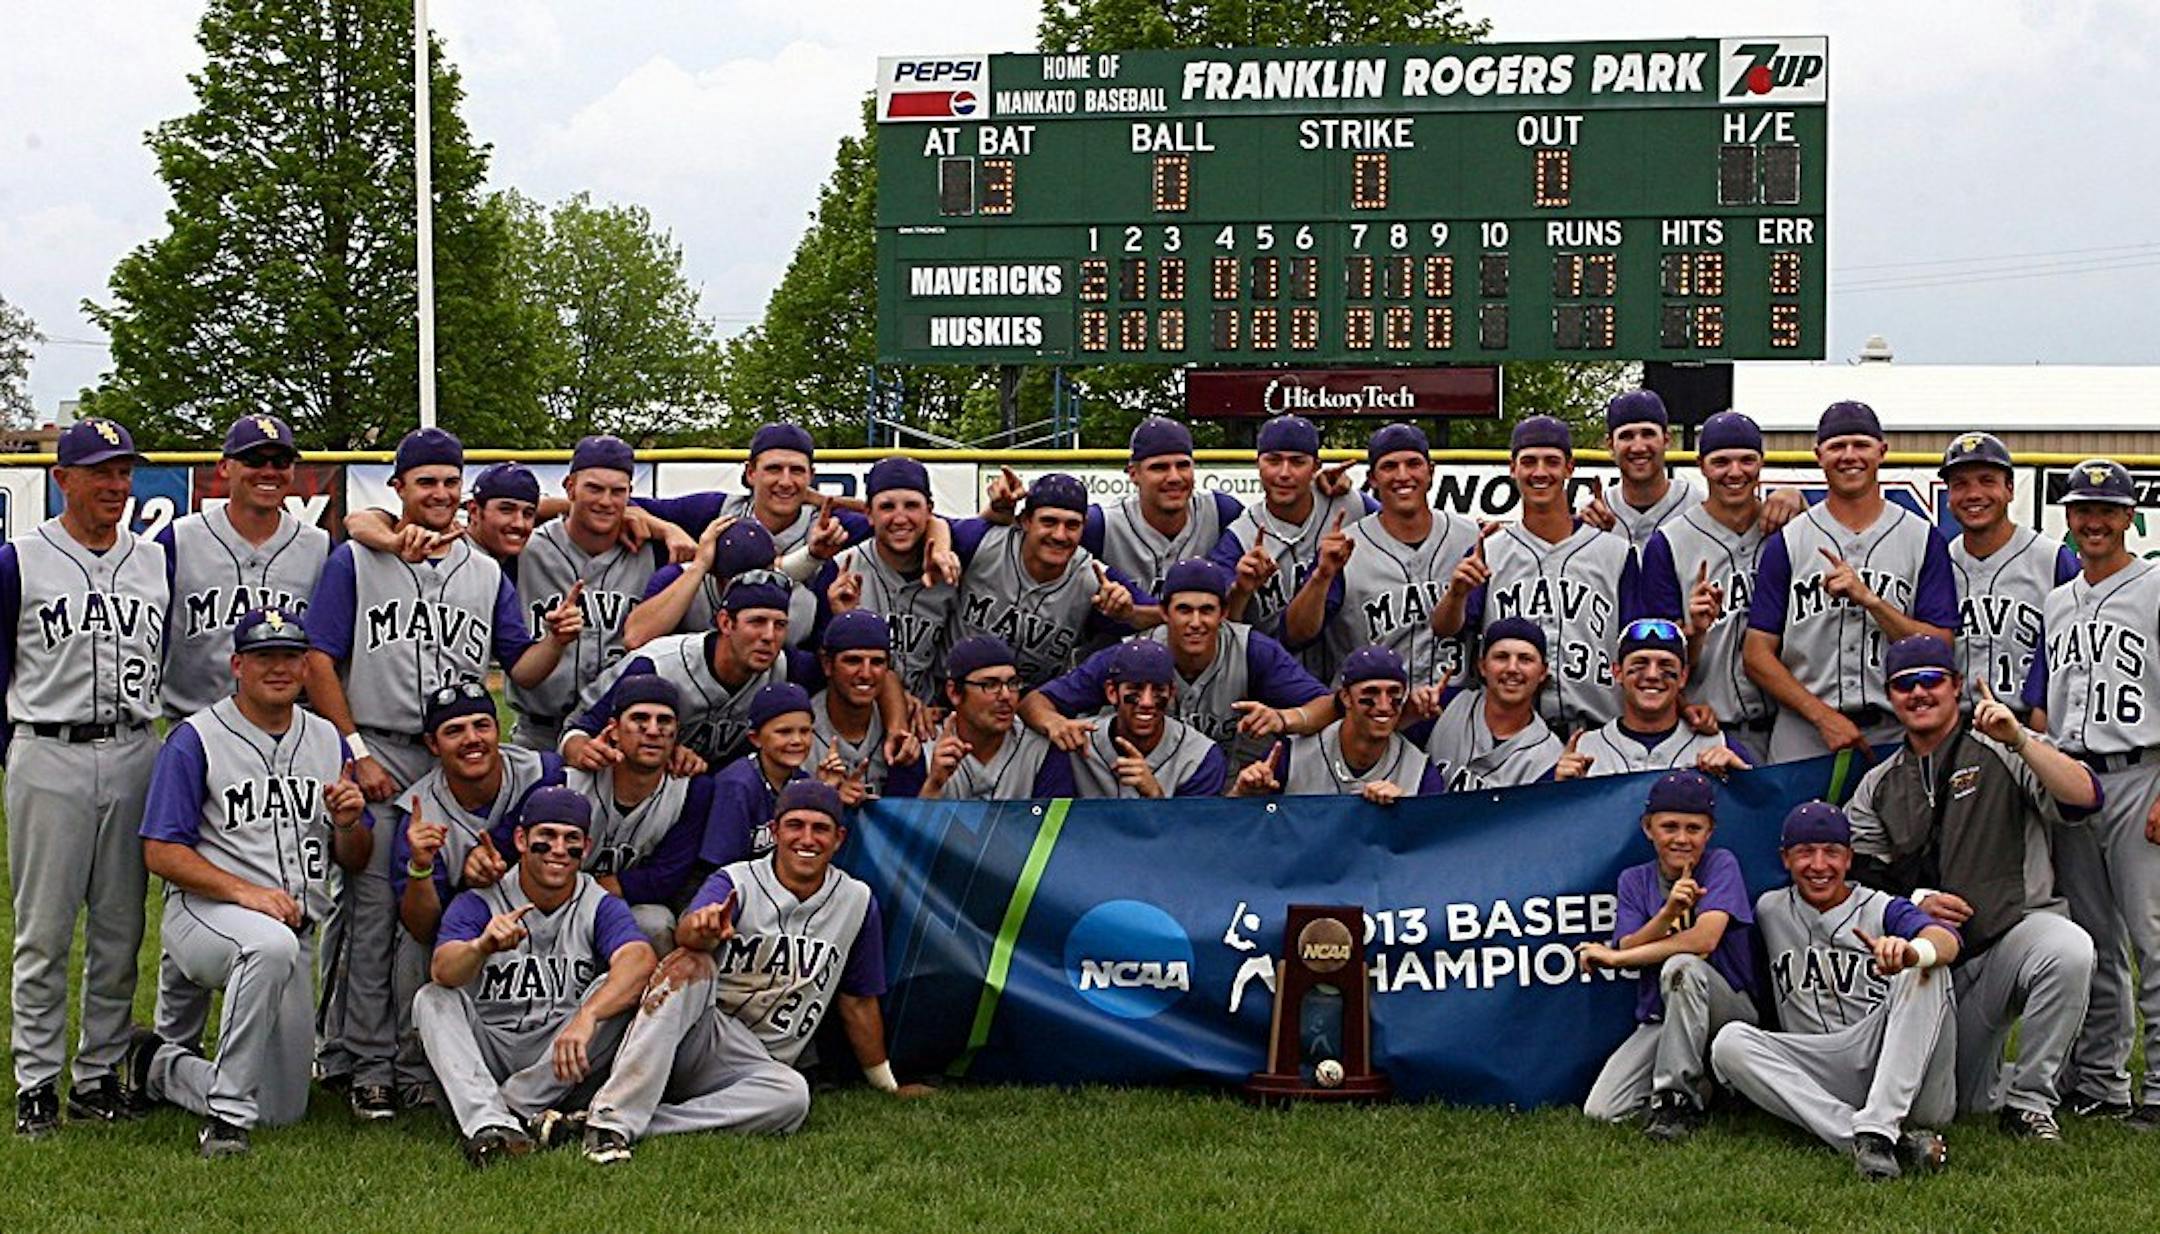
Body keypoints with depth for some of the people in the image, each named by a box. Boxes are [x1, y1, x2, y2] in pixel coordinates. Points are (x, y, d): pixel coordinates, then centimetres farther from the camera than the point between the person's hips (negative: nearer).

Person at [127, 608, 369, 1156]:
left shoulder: (327, 740, 13)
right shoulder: (195, 740, -3)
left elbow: (354, 861, 16)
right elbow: (161, 852, -9)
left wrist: (348, 823, -8)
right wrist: (245, 891, -22)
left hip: (297, 930, 6)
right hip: (205, 915, -6)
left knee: (284, 1111, 5)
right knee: (271, 944, -42)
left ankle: (161, 1065, 31)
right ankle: (227, 1115, -30)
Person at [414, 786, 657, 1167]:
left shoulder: (601, 907, -2)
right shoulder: (478, 902, -3)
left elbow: (640, 960, -24)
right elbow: (442, 971, -22)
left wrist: (586, 1017, -43)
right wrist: (483, 946, -46)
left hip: (558, 1065, 0)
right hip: (488, 1049, 0)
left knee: (616, 991, -22)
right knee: (433, 998, -22)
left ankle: (513, 1107, -22)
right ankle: (488, 1122, -41)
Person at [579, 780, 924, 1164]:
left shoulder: (856, 902, 7)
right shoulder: (736, 881, -3)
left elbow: (858, 1002, 17)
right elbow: (687, 931, -26)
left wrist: (887, 1086, 21)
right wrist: (703, 927, -51)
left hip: (756, 1065, 2)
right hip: (697, 1038, -2)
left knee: (792, 1095, -34)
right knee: (691, 964, -33)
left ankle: (641, 1126, -35)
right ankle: (613, 1117, -41)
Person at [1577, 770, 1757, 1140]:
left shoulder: (1721, 864, -7)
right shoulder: (1634, 880, 6)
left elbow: (1704, 940, -20)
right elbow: (1629, 947, -7)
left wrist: (1612, 957, -12)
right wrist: (1668, 913, -27)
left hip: (1729, 1008, -4)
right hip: (1658, 1018, 4)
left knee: (1681, 965, -37)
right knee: (1601, 1112, -15)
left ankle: (1678, 1099, -22)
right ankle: (1696, 1085, 12)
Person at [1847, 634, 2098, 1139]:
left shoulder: (2001, 752, 3)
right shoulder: (1878, 786, 16)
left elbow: (2084, 798, -13)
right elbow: (1857, 876, 11)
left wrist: (2019, 739, -23)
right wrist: (1914, 901, -7)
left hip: (2017, 926, -3)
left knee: (2069, 950, -37)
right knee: (1964, 1099, -3)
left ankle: (2029, 1098, -19)